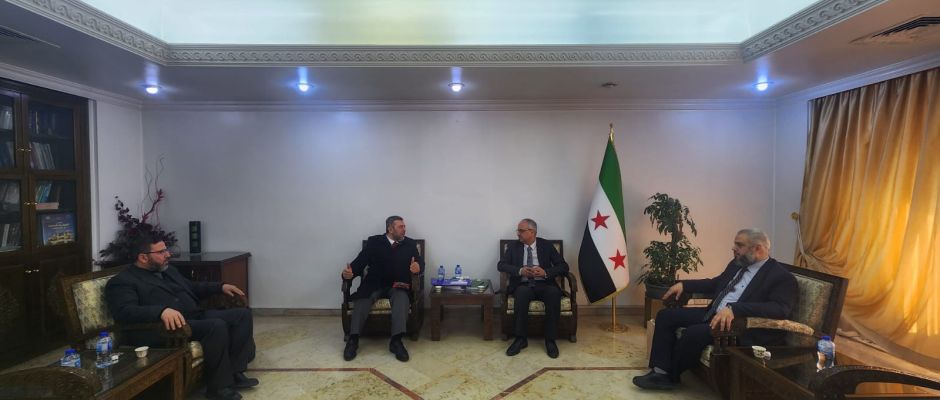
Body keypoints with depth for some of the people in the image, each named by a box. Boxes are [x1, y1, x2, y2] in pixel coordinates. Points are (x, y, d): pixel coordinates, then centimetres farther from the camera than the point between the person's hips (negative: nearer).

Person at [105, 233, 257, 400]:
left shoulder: (167, 269, 23)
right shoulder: (122, 281, -3)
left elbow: (192, 287, 34)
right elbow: (126, 312, -21)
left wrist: (221, 286, 19)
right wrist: (162, 311, -38)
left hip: (196, 316, 9)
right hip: (170, 325, -9)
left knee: (242, 314, -5)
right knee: (217, 326, -32)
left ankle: (234, 372, -9)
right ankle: (219, 385, -17)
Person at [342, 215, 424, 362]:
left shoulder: (410, 244, 13)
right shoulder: (374, 242, 8)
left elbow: (420, 262, 2)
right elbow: (360, 261, 0)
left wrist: (418, 267, -24)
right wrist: (350, 271, -23)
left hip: (398, 286, 0)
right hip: (374, 284, 0)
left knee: (402, 299, -33)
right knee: (362, 299, -31)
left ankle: (396, 341, -38)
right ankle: (353, 339, -30)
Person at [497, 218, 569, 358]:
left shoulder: (546, 245, 7)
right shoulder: (514, 247, 10)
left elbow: (563, 266, 2)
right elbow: (501, 265, -1)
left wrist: (546, 272, -17)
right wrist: (520, 270, -18)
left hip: (543, 284, 0)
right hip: (523, 285, 0)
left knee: (554, 293, -34)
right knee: (522, 292, -36)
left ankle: (550, 340, -23)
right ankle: (521, 338, -25)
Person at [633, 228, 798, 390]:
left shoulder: (781, 276, -12)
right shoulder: (737, 264, 12)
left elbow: (780, 309, -28)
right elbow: (715, 283, 27)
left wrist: (733, 309, -40)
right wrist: (683, 284, 13)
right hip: (713, 314, 9)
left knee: (694, 332, -31)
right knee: (666, 315, -1)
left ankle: (670, 376, -4)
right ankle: (661, 371, -6)